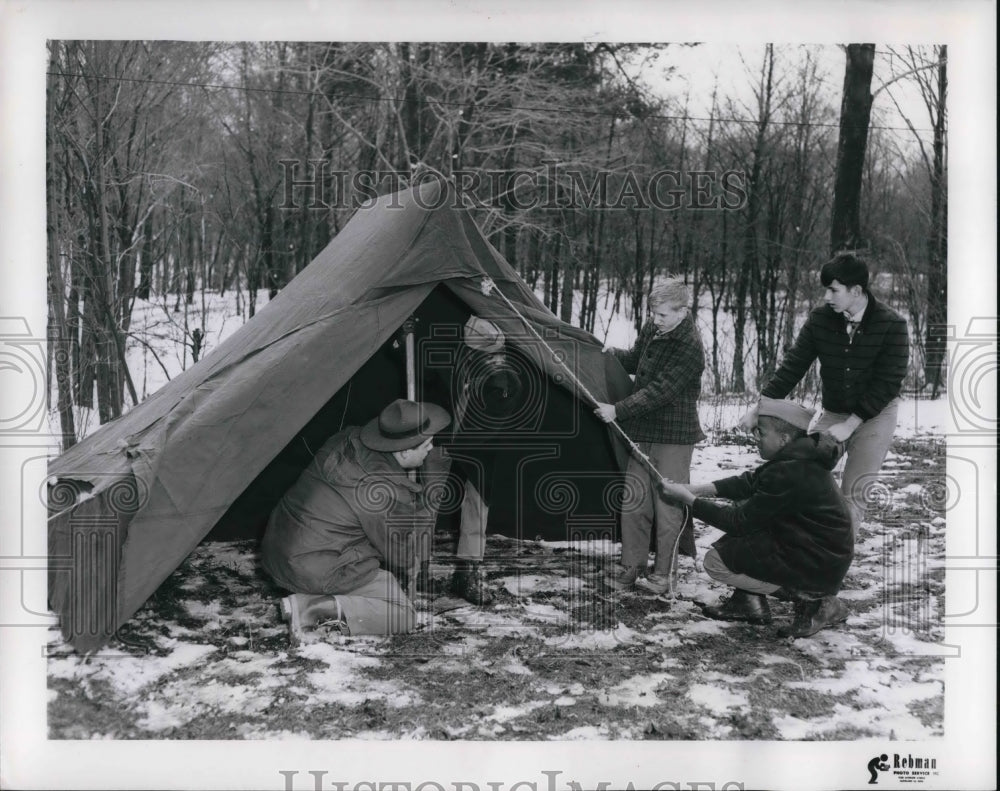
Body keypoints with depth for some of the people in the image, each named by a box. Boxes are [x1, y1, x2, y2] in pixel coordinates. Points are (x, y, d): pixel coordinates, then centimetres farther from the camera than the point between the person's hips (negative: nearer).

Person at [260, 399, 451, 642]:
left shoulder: (347, 440, 0)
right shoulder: (386, 491, -23)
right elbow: (406, 558, -10)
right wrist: (433, 488, -10)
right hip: (314, 572, -8)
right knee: (403, 614, -3)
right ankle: (314, 607, -15)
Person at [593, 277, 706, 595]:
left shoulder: (689, 348, -19)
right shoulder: (651, 329, 5)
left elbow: (659, 391, -23)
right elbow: (634, 360, 24)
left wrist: (618, 410, -24)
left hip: (673, 437, -7)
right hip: (642, 431, 7)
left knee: (667, 505, 0)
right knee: (634, 500, 9)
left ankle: (663, 573, 10)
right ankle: (631, 566, 19)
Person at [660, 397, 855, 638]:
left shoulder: (788, 473, -27)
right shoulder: (800, 455, 2)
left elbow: (740, 522, -20)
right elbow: (751, 482, 9)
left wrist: (689, 500, -12)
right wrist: (701, 489, -2)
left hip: (818, 569, -10)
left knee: (715, 562, -7)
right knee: (741, 506, 15)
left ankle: (810, 600, -4)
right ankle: (749, 601, 16)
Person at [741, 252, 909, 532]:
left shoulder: (892, 325, -17)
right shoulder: (820, 319, -8)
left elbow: (888, 383, -19)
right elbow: (793, 366, -5)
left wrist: (849, 425, -23)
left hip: (875, 415, -3)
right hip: (832, 412, 3)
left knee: (852, 493, -6)